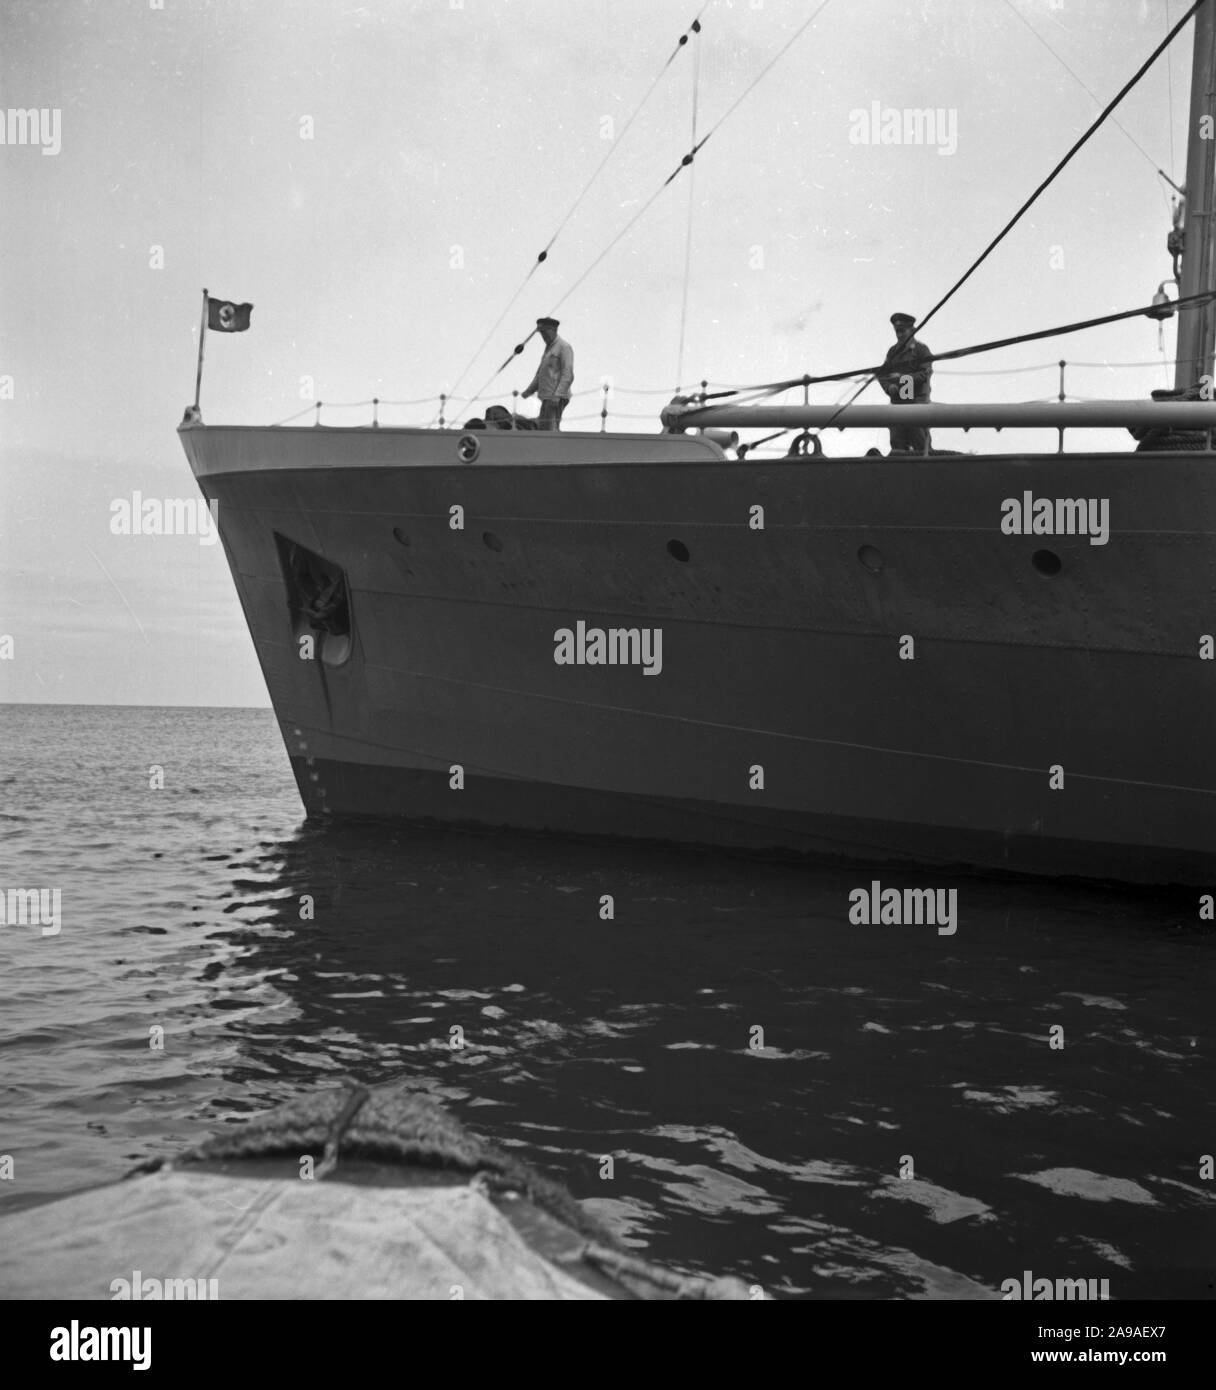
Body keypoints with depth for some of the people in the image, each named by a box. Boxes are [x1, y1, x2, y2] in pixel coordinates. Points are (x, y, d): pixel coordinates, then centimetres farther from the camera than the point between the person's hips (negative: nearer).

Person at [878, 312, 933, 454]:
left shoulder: (920, 349, 1)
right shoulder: (893, 351, 18)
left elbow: (926, 373, -10)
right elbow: (882, 373, 15)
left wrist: (902, 378, -16)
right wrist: (889, 386, -6)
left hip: (917, 400, -5)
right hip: (896, 401, 5)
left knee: (919, 440, -9)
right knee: (897, 441, 3)